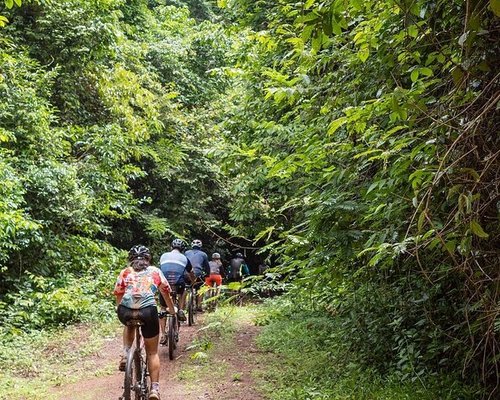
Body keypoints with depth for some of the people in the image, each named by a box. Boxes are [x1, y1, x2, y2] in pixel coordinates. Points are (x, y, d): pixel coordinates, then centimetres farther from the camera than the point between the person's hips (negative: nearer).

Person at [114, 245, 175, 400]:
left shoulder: (125, 272, 23)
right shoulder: (155, 271, 23)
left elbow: (118, 297, 21)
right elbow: (166, 294, 30)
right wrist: (172, 311, 46)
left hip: (125, 312, 1)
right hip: (148, 311, -1)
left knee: (129, 325, 39)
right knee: (152, 353, 17)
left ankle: (126, 354, 18)